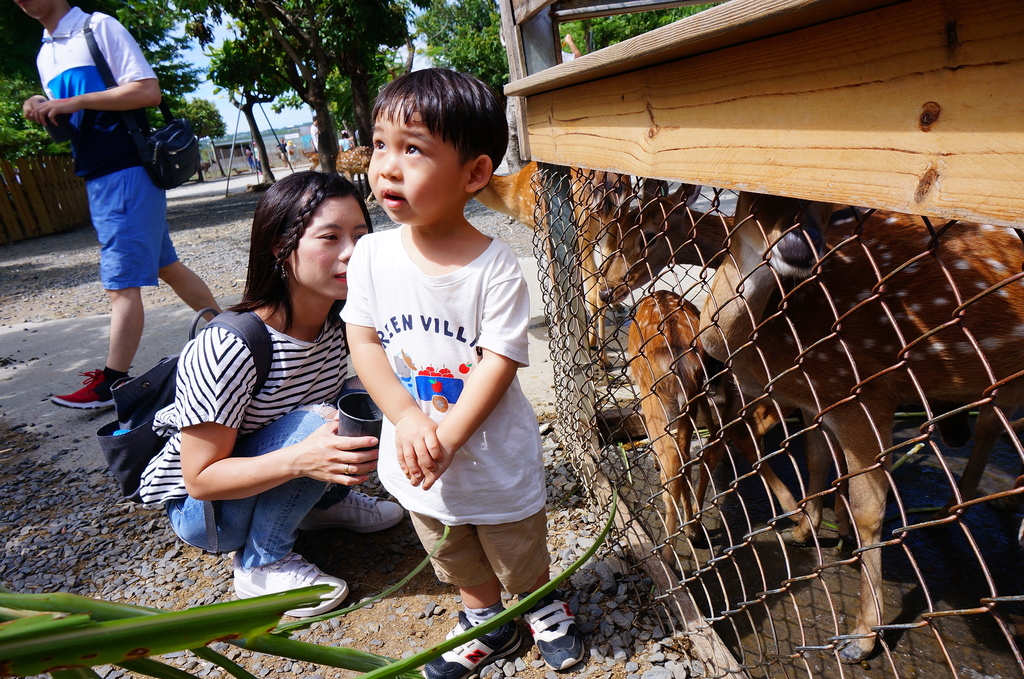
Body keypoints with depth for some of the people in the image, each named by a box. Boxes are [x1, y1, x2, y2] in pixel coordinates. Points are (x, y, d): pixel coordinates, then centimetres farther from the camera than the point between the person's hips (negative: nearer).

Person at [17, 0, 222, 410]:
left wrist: (75, 102, -16)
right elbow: (72, 123, 23)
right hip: (95, 179, 9)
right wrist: (45, 111, 2)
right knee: (165, 267, 12)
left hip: (127, 173, -9)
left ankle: (110, 385, -2)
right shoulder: (44, 57, 20)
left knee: (121, 283, -8)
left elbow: (148, 91, -13)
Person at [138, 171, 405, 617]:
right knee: (313, 422, -31)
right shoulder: (227, 349, -32)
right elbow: (201, 479, -25)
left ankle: (325, 502, 7)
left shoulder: (344, 321, -16)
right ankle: (261, 564, -10)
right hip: (202, 508, -5)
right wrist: (300, 460, -41)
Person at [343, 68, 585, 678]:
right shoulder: (373, 253, -11)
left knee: (519, 553, 21)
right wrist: (409, 420, -20)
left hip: (495, 456, -3)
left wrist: (447, 437, -25)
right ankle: (488, 621, 53)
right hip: (416, 457, 4)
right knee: (455, 559, 26)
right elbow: (363, 340, -9)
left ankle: (545, 607, 52)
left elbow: (500, 360, -21)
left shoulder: (495, 266, -22)